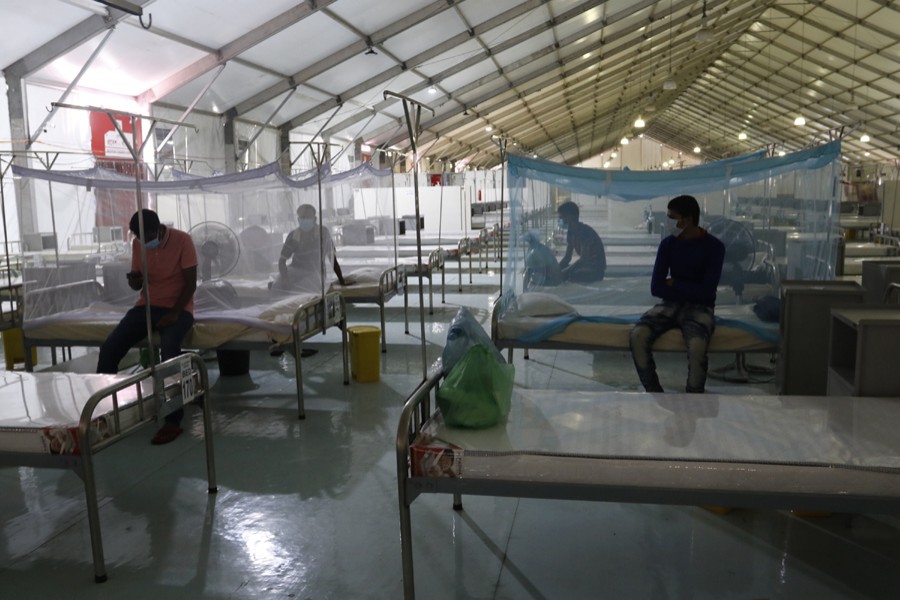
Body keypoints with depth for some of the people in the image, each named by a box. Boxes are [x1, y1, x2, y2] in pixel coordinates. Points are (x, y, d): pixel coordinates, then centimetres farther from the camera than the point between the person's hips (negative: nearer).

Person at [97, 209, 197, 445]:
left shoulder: (182, 240, -12)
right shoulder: (138, 243, 2)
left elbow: (191, 283, -12)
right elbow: (137, 285, 8)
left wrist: (175, 313, -22)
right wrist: (134, 279, -17)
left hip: (177, 308, -5)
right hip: (147, 306, 5)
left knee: (169, 348, -34)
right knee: (109, 347, -15)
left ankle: (173, 421, -28)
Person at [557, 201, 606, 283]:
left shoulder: (585, 231, -22)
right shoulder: (570, 232, 5)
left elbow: (583, 259, -28)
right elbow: (567, 258, 9)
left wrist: (564, 272, -30)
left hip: (597, 270, -9)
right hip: (585, 266, 9)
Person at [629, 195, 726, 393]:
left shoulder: (714, 247, -8)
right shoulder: (668, 243, 2)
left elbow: (706, 292, -15)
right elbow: (656, 288, -4)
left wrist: (674, 283, -6)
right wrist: (690, 292, -11)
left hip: (700, 308, -3)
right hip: (670, 304, 3)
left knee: (697, 345, -36)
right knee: (638, 335, -26)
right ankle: (654, 394, -13)